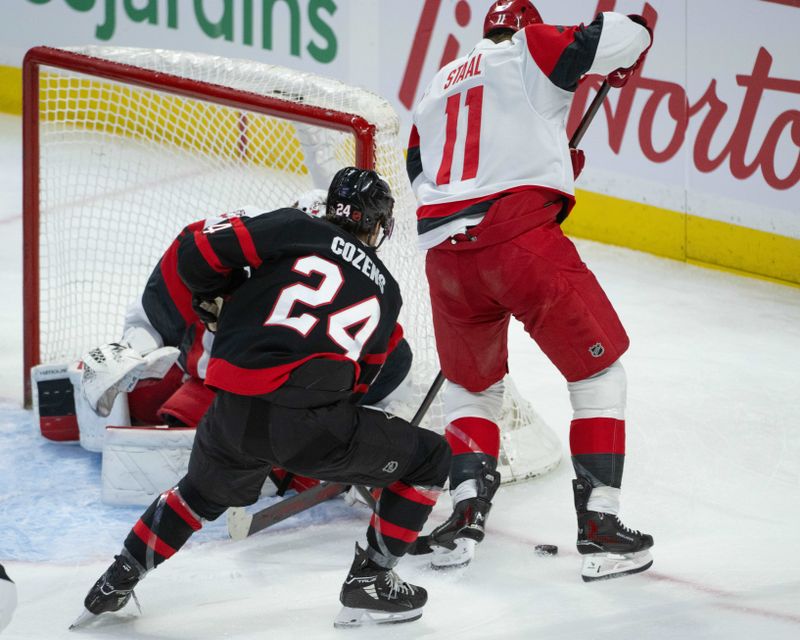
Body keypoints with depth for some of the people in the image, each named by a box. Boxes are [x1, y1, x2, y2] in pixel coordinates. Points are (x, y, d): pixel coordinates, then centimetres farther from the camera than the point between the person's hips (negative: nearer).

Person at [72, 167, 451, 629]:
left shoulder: (297, 229, 12)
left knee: (205, 490, 35)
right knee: (430, 460, 17)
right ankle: (369, 583, 17)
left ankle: (115, 585, 39)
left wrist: (218, 295, 25)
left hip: (233, 415, 3)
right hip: (307, 426, -3)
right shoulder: (385, 292, 18)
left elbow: (195, 251, 4)